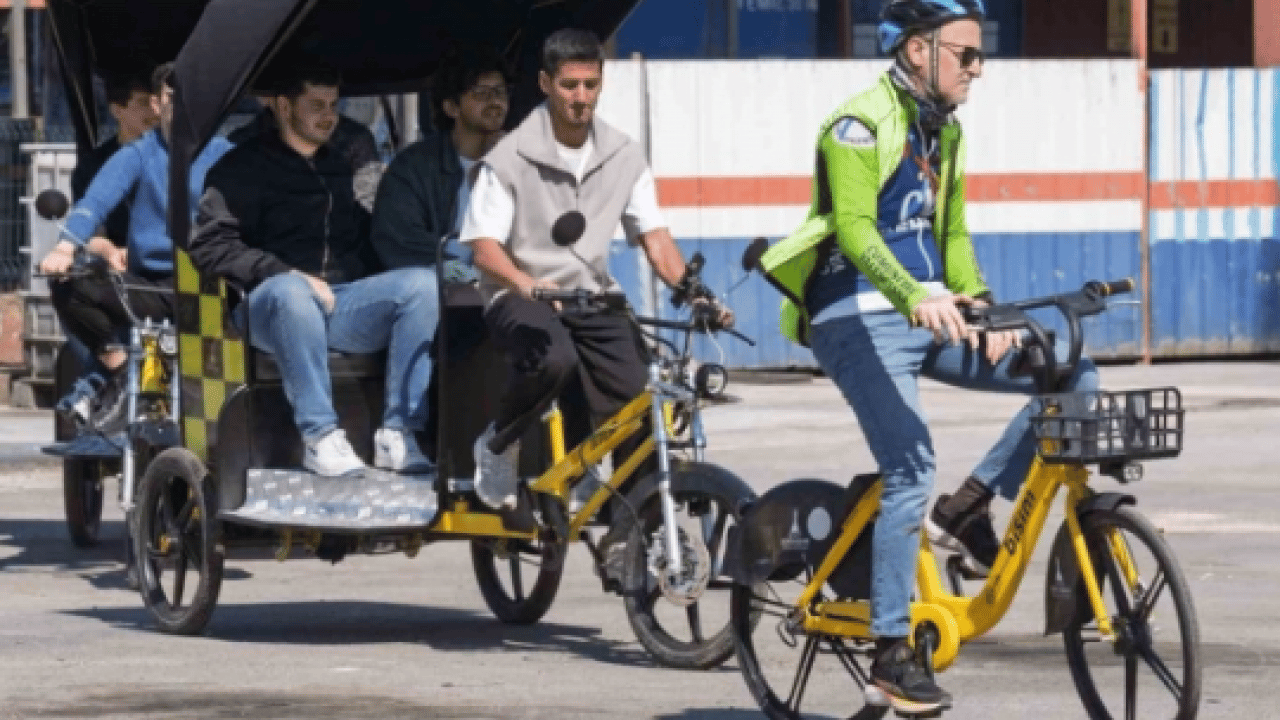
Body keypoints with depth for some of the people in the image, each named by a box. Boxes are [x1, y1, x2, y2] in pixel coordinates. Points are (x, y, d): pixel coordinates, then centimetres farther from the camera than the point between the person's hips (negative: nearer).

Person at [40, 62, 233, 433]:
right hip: (149, 287, 2)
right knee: (69, 287, -21)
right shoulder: (138, 156, 6)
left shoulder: (222, 156, 6)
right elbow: (96, 201, -11)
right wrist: (65, 248, -30)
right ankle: (118, 375, -2)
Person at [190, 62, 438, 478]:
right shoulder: (245, 168, 6)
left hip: (343, 303, 5)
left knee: (423, 283, -21)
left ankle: (398, 434, -27)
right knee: (290, 291, -41)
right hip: (273, 305, -5)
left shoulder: (339, 169, 27)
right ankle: (320, 435, -35)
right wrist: (284, 273, -17)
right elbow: (210, 246, -7)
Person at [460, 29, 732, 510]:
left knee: (636, 398, -18)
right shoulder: (510, 159, -8)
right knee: (555, 359, -36)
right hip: (522, 296, -4)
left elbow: (655, 238, 2)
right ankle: (497, 447, -9)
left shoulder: (624, 157, 3)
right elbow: (485, 249, -12)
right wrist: (528, 285, -32)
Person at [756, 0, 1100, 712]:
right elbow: (855, 230, -23)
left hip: (931, 318, 8)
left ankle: (968, 508, -1)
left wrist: (981, 306, -1)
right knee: (912, 467, -22)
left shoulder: (945, 132, 15)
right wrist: (916, 297, -39)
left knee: (1074, 375, -6)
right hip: (863, 320, -8)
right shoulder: (860, 125, -12)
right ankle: (893, 649, -14)